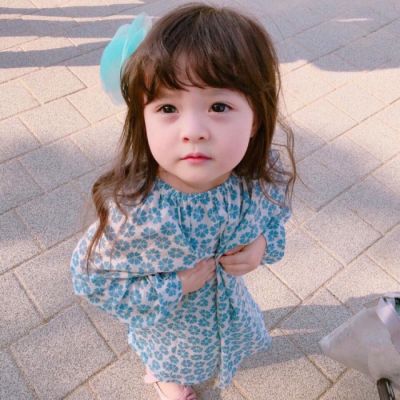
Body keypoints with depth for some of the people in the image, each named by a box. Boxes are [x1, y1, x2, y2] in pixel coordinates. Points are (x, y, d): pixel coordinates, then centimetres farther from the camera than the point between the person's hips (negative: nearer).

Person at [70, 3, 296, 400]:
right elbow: (88, 275, -26)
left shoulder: (267, 173, -30)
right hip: (166, 318, -3)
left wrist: (265, 243, -26)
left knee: (233, 338, 38)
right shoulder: (136, 214, -43)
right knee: (172, 362, 33)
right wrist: (175, 285, -31)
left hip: (227, 296, 4)